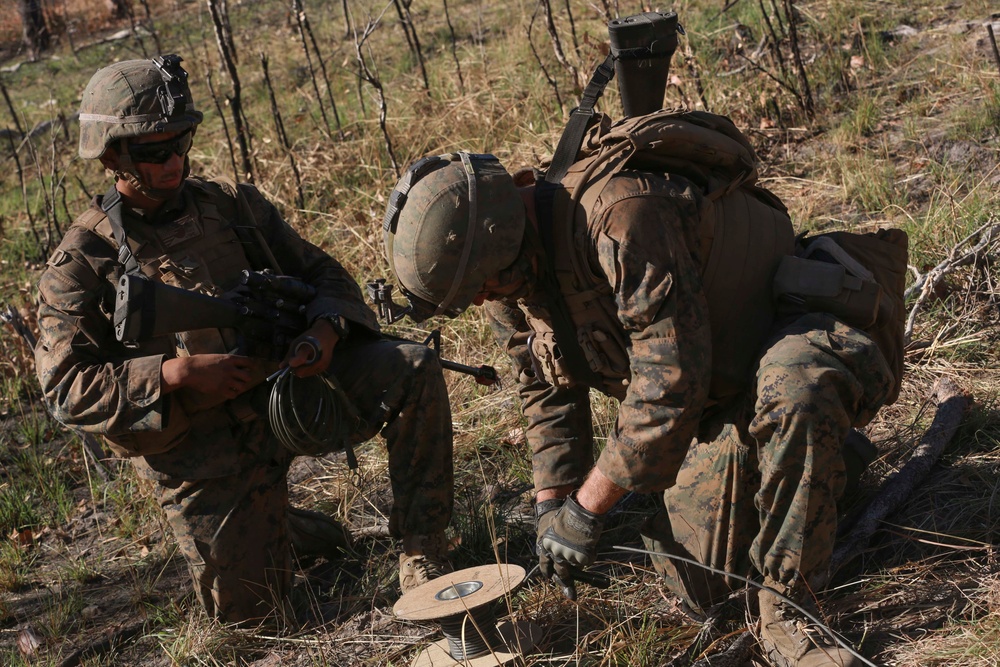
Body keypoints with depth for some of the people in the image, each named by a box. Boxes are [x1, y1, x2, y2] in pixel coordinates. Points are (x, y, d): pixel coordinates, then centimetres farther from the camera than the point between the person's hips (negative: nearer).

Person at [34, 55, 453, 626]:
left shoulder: (234, 203, 4)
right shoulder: (82, 263, -6)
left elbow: (322, 273, 7)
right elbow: (66, 389, -12)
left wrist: (326, 331, -17)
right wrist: (177, 372, -24)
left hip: (289, 381, 3)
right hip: (205, 454, -2)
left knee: (415, 369, -21)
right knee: (252, 616, 4)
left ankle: (424, 554, -12)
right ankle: (268, 531, 38)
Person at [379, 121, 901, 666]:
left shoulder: (621, 216, -37)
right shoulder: (510, 259, -8)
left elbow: (671, 383, -36)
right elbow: (547, 391, 7)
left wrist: (586, 506, -27)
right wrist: (551, 503, -2)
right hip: (713, 406, 7)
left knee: (796, 390, -44)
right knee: (702, 585, 3)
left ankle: (786, 616, -25)